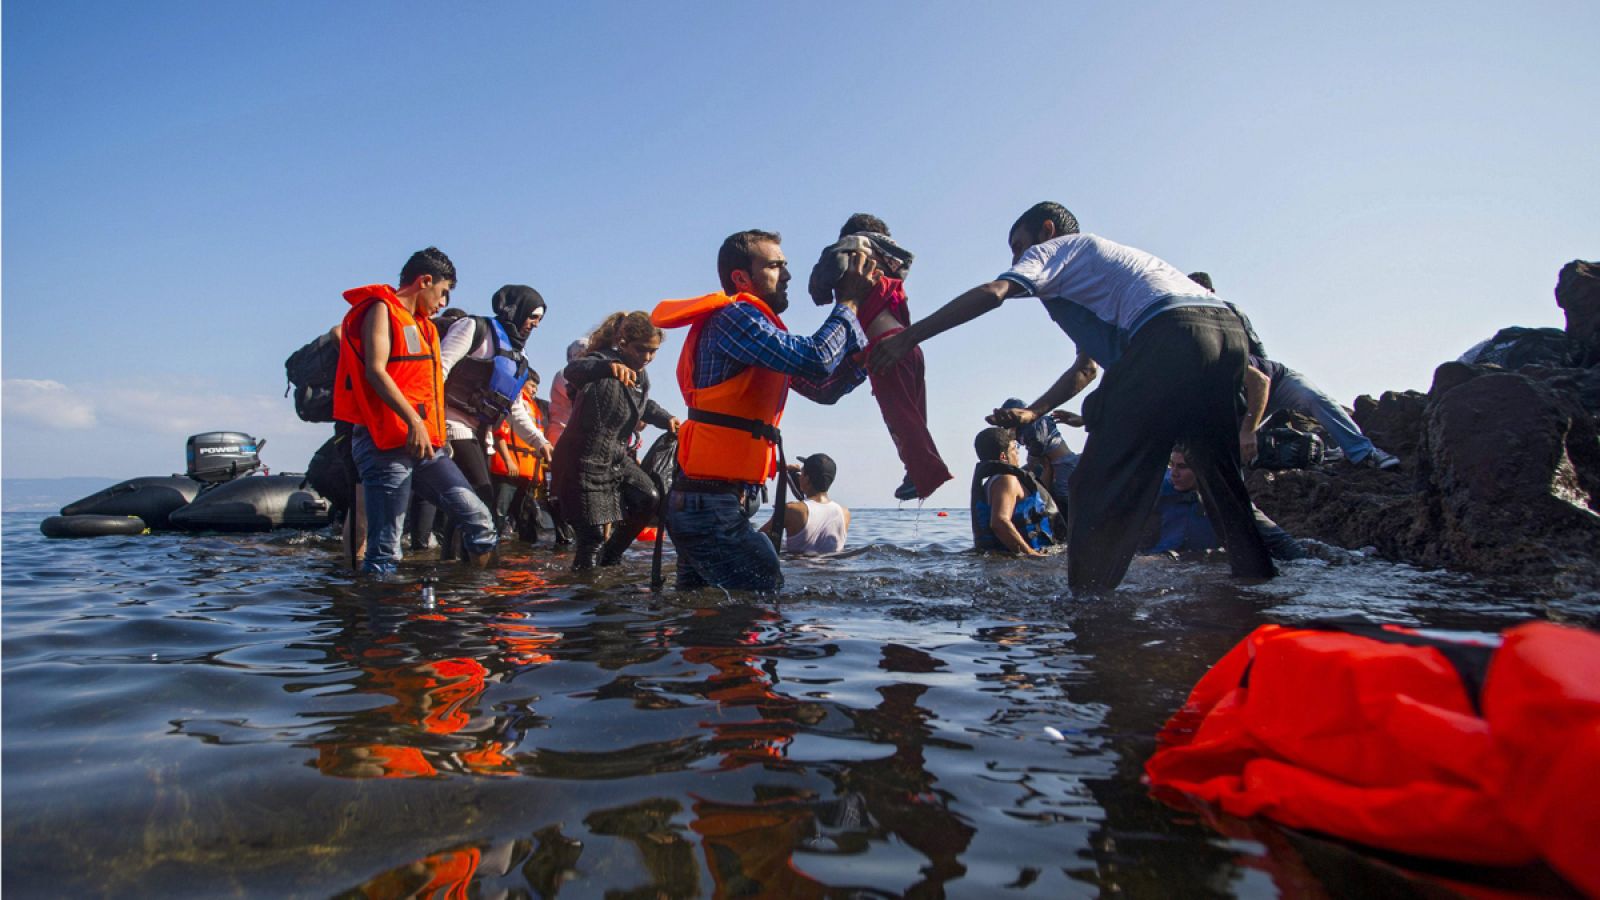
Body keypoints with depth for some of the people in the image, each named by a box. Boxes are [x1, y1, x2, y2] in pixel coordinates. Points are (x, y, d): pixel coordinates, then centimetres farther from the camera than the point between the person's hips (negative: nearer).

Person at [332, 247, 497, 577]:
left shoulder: (422, 324, 25)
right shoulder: (382, 309, -1)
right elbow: (375, 371, -15)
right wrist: (413, 421, -24)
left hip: (423, 444, 8)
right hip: (385, 442, -8)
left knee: (478, 519, -2)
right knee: (385, 550, -7)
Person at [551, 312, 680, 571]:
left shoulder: (641, 377, 4)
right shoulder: (606, 361, -21)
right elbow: (573, 370, -45)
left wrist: (666, 419, 6)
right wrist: (609, 366, -66)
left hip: (616, 458, 8)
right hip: (585, 462, -8)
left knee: (650, 501, -3)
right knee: (594, 534, -6)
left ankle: (610, 558, 17)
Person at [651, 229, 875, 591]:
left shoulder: (762, 332, 19)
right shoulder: (733, 317, -11)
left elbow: (825, 389, 17)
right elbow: (816, 360, -24)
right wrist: (848, 301, -8)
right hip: (711, 506, -11)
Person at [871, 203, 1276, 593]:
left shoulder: (1052, 248, 16)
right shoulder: (1097, 272, 40)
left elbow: (992, 293, -5)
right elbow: (1087, 368, 42)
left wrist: (908, 337, -2)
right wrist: (1032, 412, 35)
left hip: (1170, 332, -9)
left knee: (1099, 488, -5)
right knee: (1224, 487, 19)